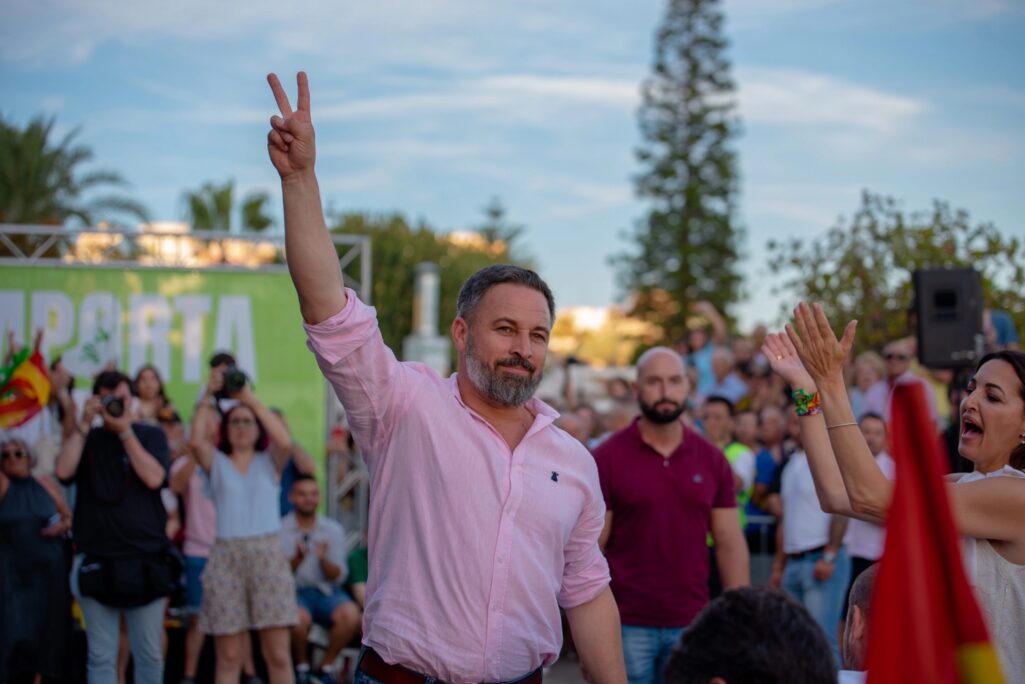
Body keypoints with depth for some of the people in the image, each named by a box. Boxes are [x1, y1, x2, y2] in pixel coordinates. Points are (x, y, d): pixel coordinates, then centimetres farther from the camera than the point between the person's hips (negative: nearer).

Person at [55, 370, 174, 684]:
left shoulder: (151, 435, 8)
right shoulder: (87, 439, 11)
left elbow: (153, 478, -10)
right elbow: (64, 470, -9)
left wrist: (125, 430, -9)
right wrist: (84, 424, -7)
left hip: (146, 561, -1)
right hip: (97, 563, 1)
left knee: (149, 655, 3)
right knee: (101, 656, 0)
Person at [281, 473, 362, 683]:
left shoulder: (333, 530, 6)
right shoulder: (279, 530, -2)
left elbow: (339, 577, 1)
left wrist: (323, 560, -19)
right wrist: (297, 559, -23)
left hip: (326, 592, 2)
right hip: (293, 592, -2)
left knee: (350, 614, -30)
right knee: (300, 617, -36)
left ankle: (327, 664, -3)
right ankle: (301, 665, -4)